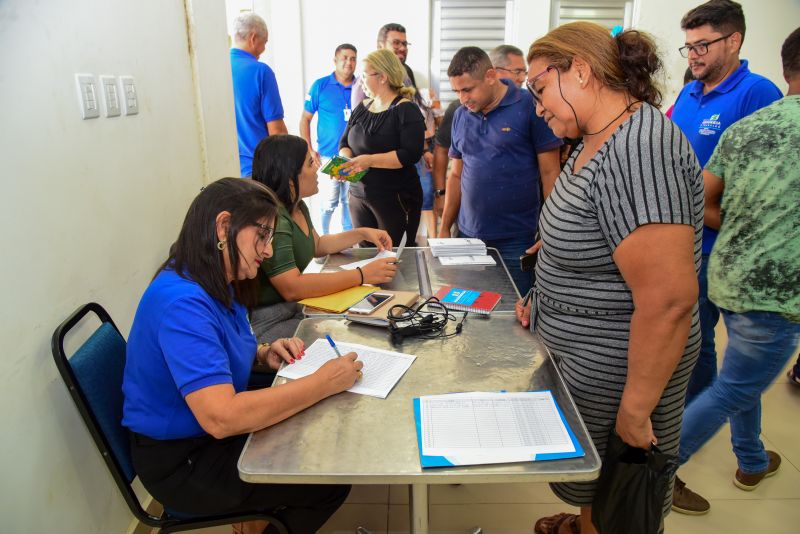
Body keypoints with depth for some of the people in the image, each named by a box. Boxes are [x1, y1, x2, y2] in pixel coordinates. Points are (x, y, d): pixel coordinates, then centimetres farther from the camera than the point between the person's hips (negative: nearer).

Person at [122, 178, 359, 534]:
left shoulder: (217, 285, 0)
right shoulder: (181, 302, -30)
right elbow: (221, 417, -38)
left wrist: (263, 354, -4)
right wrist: (324, 382, -30)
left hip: (214, 436, 9)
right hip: (182, 462, -9)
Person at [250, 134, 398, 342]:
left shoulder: (298, 206, 7)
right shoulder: (272, 218, -23)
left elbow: (317, 245, 24)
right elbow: (292, 287, -30)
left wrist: (362, 233, 12)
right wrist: (362, 275, -28)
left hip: (293, 308, 9)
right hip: (265, 323, -9)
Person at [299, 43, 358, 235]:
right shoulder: (320, 86, -1)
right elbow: (305, 119, 2)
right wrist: (309, 150, -5)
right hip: (328, 155, -2)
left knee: (350, 201, 11)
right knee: (330, 201, 3)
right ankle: (324, 237, 23)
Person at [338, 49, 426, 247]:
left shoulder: (406, 110, -9)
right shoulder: (362, 107, 12)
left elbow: (411, 154, -20)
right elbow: (345, 143, 11)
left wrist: (369, 160, -24)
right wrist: (345, 161, -11)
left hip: (396, 199, -6)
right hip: (358, 194, 6)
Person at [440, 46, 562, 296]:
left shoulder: (529, 107, -7)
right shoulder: (461, 115, 8)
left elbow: (549, 173, -6)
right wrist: (444, 229, 11)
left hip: (516, 240, -4)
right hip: (468, 236, 5)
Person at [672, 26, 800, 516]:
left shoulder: (742, 128, 2)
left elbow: (702, 205, 4)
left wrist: (748, 231, 13)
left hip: (729, 277, 7)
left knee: (747, 378, 24)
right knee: (732, 391, 7)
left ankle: (752, 462, 43)